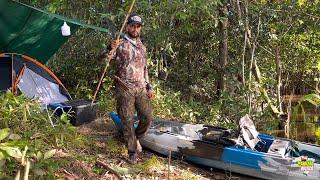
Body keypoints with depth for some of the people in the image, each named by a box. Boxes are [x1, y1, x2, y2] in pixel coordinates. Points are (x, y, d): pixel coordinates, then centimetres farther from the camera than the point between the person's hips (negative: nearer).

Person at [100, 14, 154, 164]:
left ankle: (136, 138, 29)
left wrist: (149, 87, 14)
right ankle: (132, 152, 14)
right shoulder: (120, 44, -3)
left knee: (147, 118, 2)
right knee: (128, 121, 0)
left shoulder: (142, 47, 15)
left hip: (141, 89, 5)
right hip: (125, 90, -5)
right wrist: (110, 49, -37)